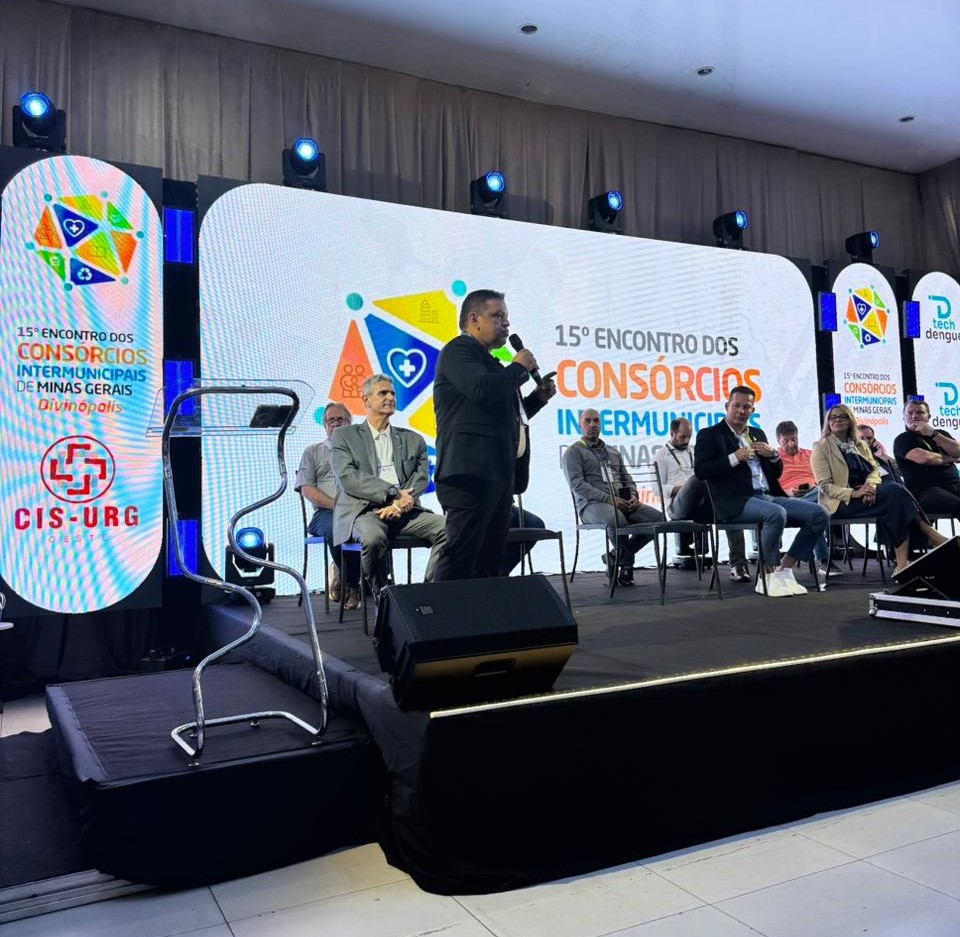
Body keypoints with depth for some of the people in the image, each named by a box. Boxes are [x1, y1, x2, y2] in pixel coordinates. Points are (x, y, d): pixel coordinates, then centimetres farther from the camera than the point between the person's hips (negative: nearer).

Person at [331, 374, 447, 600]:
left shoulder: (413, 440, 22)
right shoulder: (345, 436, 12)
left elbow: (421, 478, 8)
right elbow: (348, 478, -4)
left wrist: (399, 504, -12)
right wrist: (392, 493, -15)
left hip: (404, 510, 3)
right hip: (364, 509, -3)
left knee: (447, 528, -24)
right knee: (373, 537, -37)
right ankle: (382, 598, -16)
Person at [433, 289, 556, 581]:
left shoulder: (487, 360, 27)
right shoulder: (459, 349, -2)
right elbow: (483, 390, -21)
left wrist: (538, 397, 17)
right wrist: (519, 367, -5)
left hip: (498, 474, 10)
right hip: (472, 471, -10)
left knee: (490, 558, 9)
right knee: (460, 557, -12)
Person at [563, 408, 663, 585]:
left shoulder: (613, 452, 28)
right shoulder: (574, 452, 6)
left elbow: (627, 479, 26)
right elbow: (577, 484, -8)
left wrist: (633, 496, 0)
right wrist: (608, 499, -18)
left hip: (623, 503, 6)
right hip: (592, 504, -6)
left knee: (657, 517, -18)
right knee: (617, 519, -40)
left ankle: (614, 557, -5)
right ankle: (627, 563, -11)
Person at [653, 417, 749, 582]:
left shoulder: (694, 451, 30)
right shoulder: (662, 455, 14)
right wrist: (681, 488, -13)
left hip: (701, 506, 5)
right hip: (678, 506, -5)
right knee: (697, 478, -37)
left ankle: (737, 564, -31)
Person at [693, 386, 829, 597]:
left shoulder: (758, 434, 25)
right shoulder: (710, 435, 6)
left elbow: (777, 472, 26)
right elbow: (700, 470, -8)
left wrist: (773, 455, 4)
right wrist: (734, 458, -14)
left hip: (769, 496, 7)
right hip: (736, 501, -7)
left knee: (820, 514, -10)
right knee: (776, 513, -35)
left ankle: (784, 570, -6)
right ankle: (769, 576, -18)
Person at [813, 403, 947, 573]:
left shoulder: (860, 445, 22)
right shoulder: (822, 448, 3)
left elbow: (875, 470, 9)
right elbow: (825, 485, -7)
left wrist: (870, 485, -16)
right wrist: (854, 493, -22)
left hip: (867, 495, 5)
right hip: (842, 502, -5)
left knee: (893, 490, -29)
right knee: (894, 491, -28)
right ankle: (929, 532, -21)